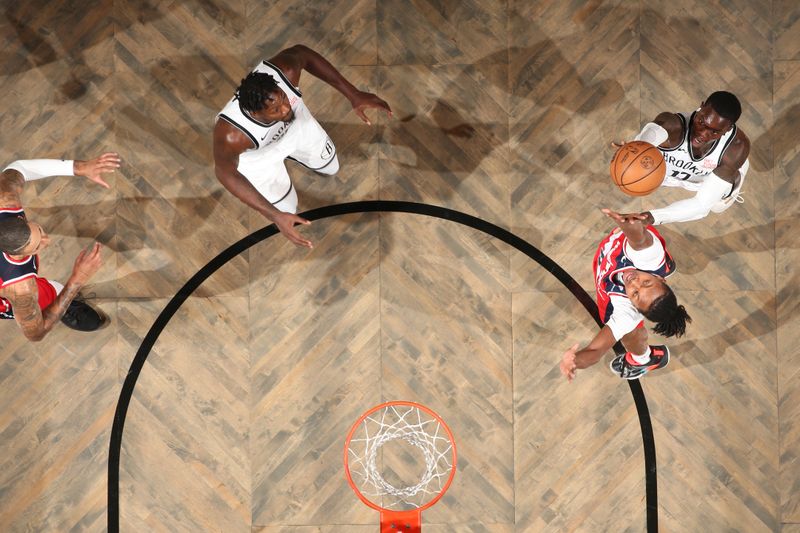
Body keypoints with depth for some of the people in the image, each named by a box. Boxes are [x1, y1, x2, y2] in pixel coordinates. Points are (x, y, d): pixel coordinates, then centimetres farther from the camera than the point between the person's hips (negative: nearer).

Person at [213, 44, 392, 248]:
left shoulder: (283, 72, -43)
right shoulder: (232, 135, -49)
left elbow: (302, 53, -20)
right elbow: (225, 172, -31)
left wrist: (353, 94, -22)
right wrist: (275, 216, -37)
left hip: (296, 124, 3)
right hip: (257, 154, -3)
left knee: (330, 167, 23)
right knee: (286, 211, 12)